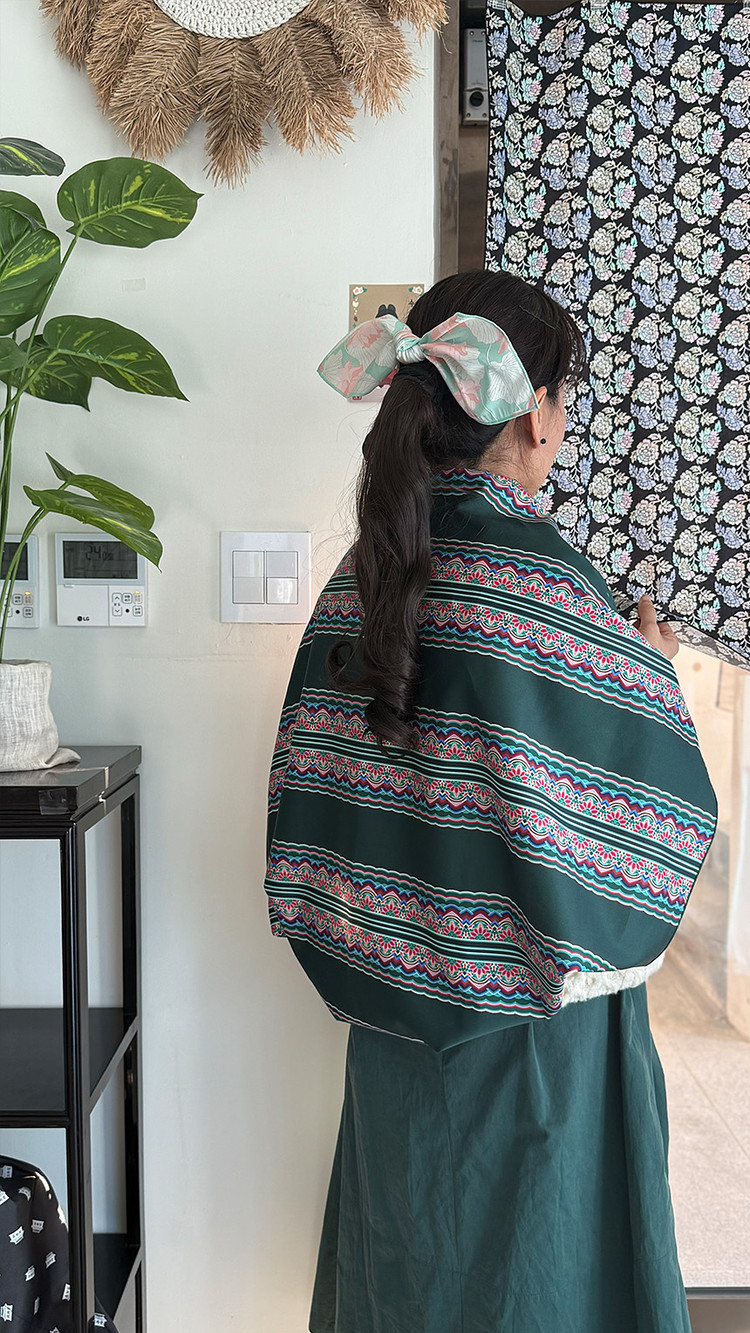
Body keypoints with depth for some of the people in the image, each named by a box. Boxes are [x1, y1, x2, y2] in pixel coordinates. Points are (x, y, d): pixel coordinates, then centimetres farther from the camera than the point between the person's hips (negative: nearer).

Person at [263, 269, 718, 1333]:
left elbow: (311, 786, 1)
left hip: (396, 1010, 6)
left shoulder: (366, 571, -4)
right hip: (528, 1023, -6)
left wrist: (375, 937, 13)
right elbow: (666, 816, -17)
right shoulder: (545, 586, -23)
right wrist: (654, 672, -2)